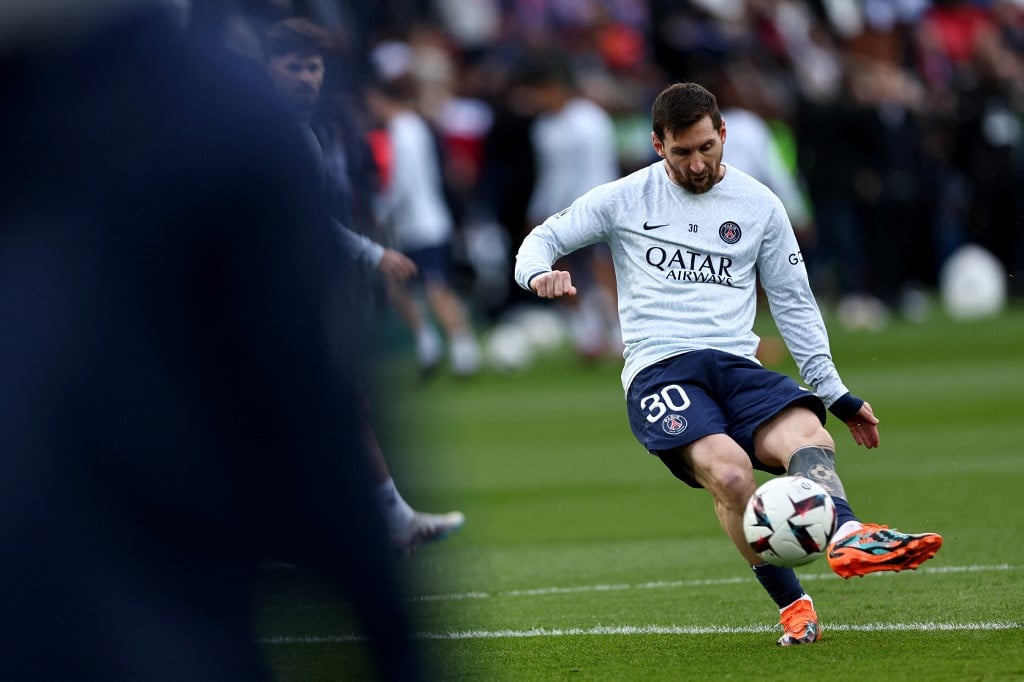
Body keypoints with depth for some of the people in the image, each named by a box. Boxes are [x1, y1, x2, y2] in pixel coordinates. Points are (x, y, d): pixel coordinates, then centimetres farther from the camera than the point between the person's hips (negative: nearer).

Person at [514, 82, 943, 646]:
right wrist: (540, 273, -10)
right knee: (729, 471, -33)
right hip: (658, 372, -3)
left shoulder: (758, 205, 15)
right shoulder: (626, 198, 9)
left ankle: (848, 537, -59)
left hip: (736, 366, 3)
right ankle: (792, 606, -26)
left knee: (808, 434, -32)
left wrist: (836, 395, 17)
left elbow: (794, 303, 22)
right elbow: (544, 239, 16)